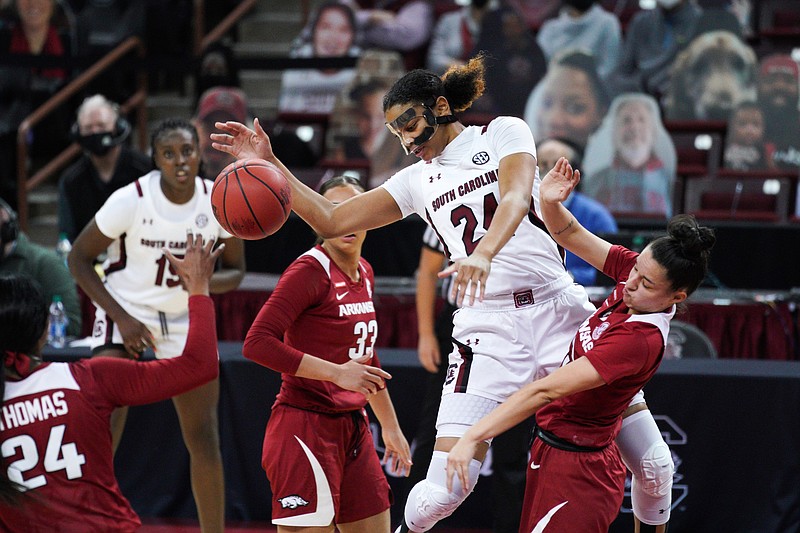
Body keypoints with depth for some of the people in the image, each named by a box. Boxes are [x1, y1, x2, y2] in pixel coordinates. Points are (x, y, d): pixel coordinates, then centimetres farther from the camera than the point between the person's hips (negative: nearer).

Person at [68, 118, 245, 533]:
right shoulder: (131, 200, -21)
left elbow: (235, 271, 1)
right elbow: (79, 258, -11)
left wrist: (204, 280, -23)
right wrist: (122, 318, -18)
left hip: (186, 318, 4)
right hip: (126, 314, -3)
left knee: (203, 438, 5)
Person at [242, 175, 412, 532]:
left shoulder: (364, 274, 13)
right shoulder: (310, 270, -13)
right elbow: (257, 343, -22)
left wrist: (390, 426, 32)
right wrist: (337, 372, -23)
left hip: (352, 427, 9)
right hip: (305, 426, -9)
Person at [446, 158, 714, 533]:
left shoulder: (639, 340, -29)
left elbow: (546, 390, -33)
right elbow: (570, 236, 2)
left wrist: (473, 437, -36)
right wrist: (550, 202, -21)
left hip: (576, 471, -9)